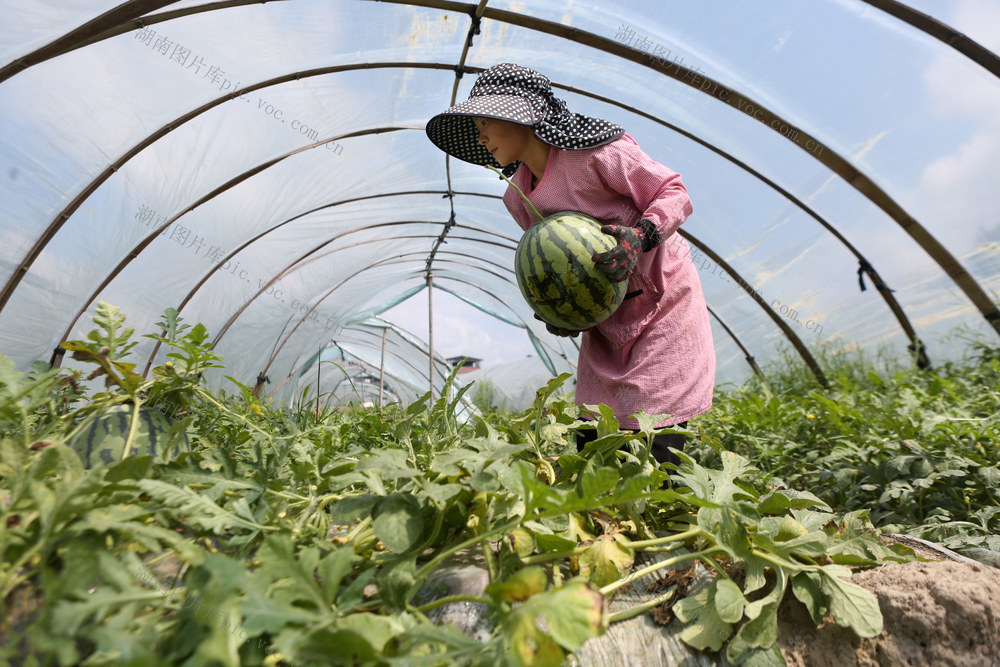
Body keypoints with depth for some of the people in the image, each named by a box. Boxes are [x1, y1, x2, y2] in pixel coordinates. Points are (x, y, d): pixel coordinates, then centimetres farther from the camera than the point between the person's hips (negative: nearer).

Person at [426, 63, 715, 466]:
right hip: (605, 318, 6)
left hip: (662, 304, -6)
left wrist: (639, 235, -29)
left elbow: (674, 193, -10)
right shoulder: (516, 197, 5)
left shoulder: (593, 151, -16)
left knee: (656, 451, -8)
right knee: (591, 441, 7)